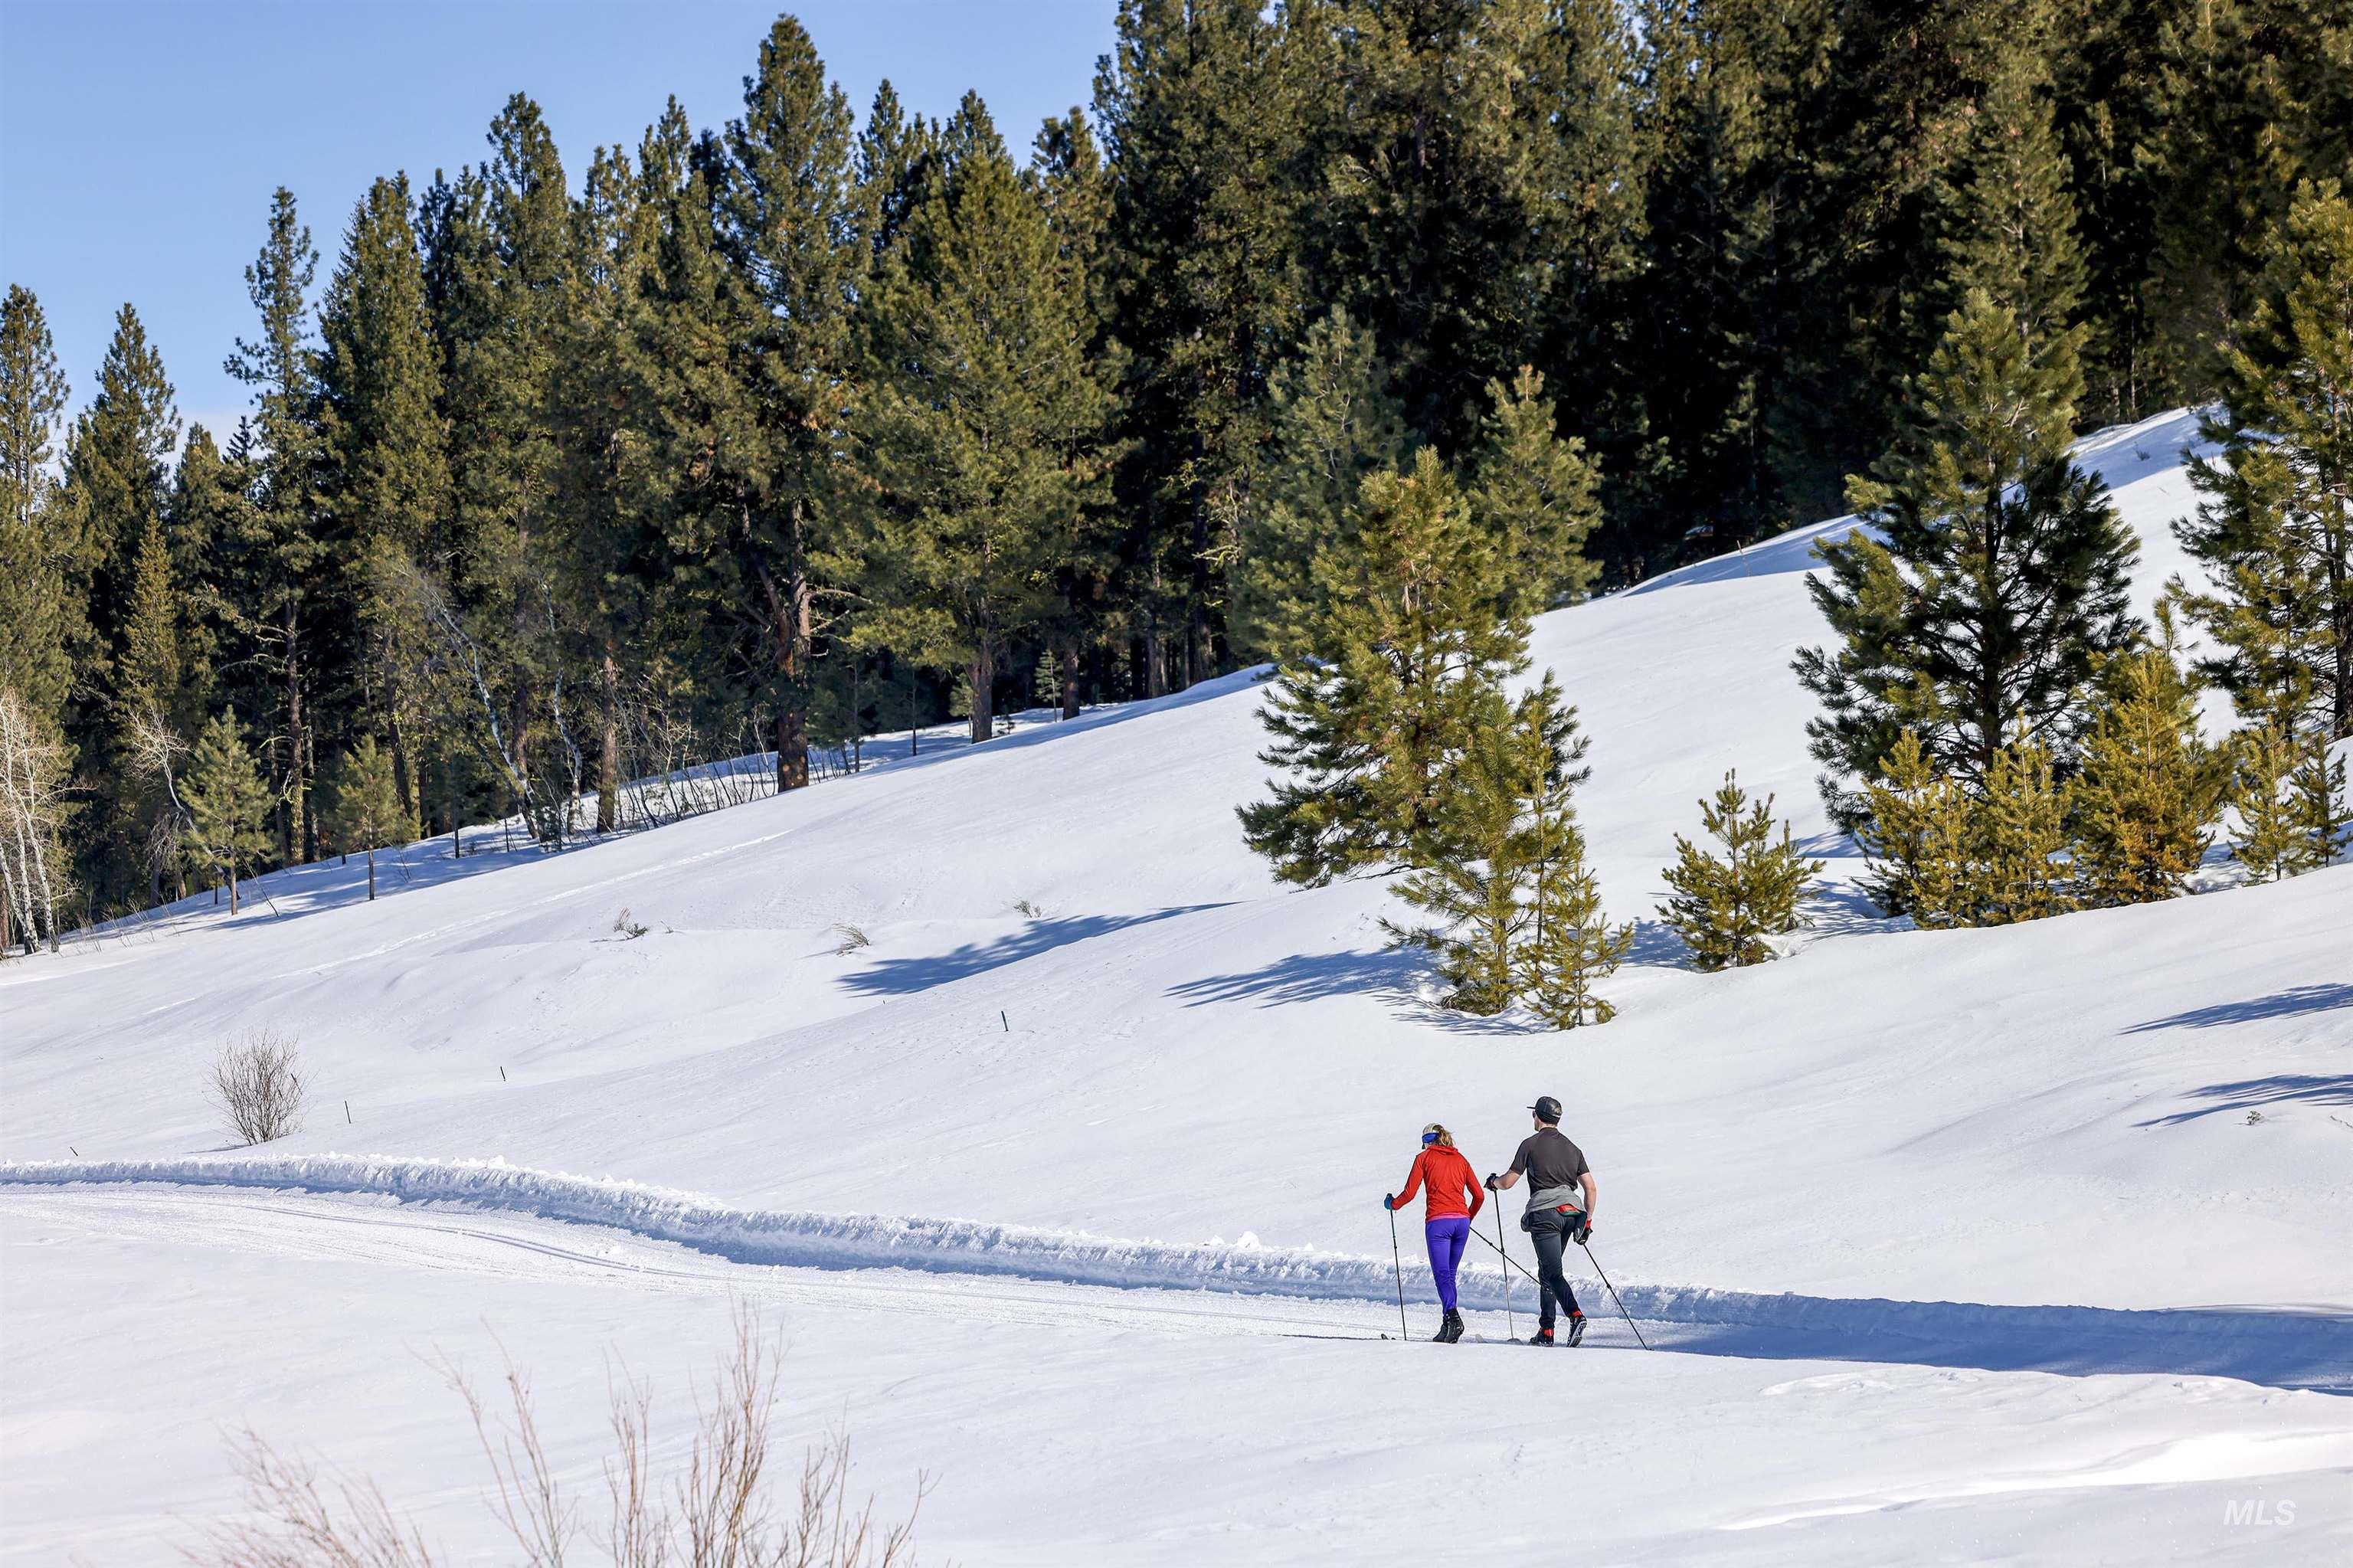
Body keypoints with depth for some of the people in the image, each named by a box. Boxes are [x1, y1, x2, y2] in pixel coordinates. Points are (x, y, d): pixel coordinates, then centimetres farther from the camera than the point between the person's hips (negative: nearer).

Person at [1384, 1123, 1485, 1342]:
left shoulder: (1424, 1157, 8)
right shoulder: (1460, 1160, 19)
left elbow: (1410, 1193, 2)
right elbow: (1479, 1196, 16)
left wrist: (1392, 1204, 22)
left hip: (1438, 1221, -4)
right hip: (1461, 1221, 4)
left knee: (1442, 1275, -10)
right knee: (1450, 1274, 14)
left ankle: (1453, 1317, -31)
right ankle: (1447, 1326, 11)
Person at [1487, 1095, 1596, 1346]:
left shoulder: (1531, 1144, 0)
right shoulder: (1573, 1149, 15)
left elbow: (1508, 1182, 3)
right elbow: (1591, 1188, 10)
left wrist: (1493, 1182, 26)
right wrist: (1587, 1221, 18)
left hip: (1544, 1214, -6)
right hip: (1572, 1212, 6)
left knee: (1553, 1273, -12)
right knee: (1546, 1271, 17)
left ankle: (1576, 1316, -35)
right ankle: (1546, 1330, 15)